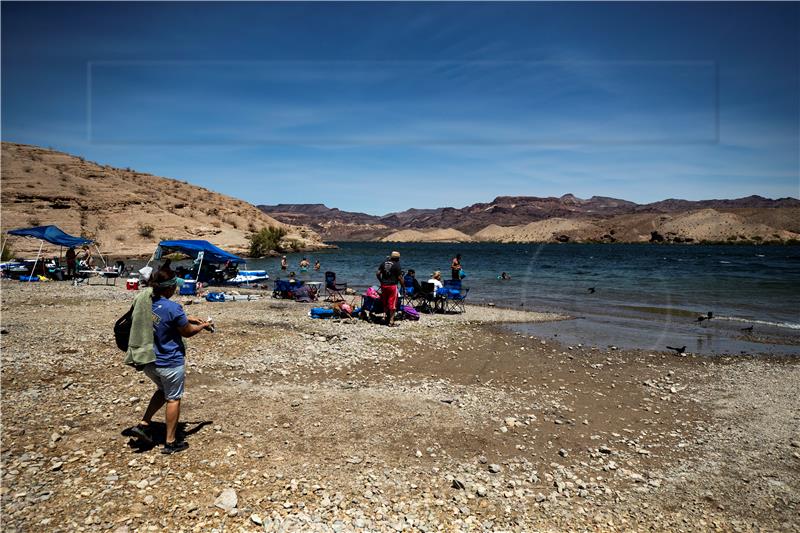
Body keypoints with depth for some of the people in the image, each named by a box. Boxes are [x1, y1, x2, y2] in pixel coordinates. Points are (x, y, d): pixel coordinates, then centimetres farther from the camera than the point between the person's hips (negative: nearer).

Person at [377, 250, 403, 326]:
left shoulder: (384, 262, 7)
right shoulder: (397, 264, -9)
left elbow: (378, 273, 6)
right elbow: (399, 277, -10)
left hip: (384, 285, 5)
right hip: (392, 285, -5)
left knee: (385, 304, 15)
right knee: (392, 304, 1)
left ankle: (387, 319, 24)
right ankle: (391, 322, 2)